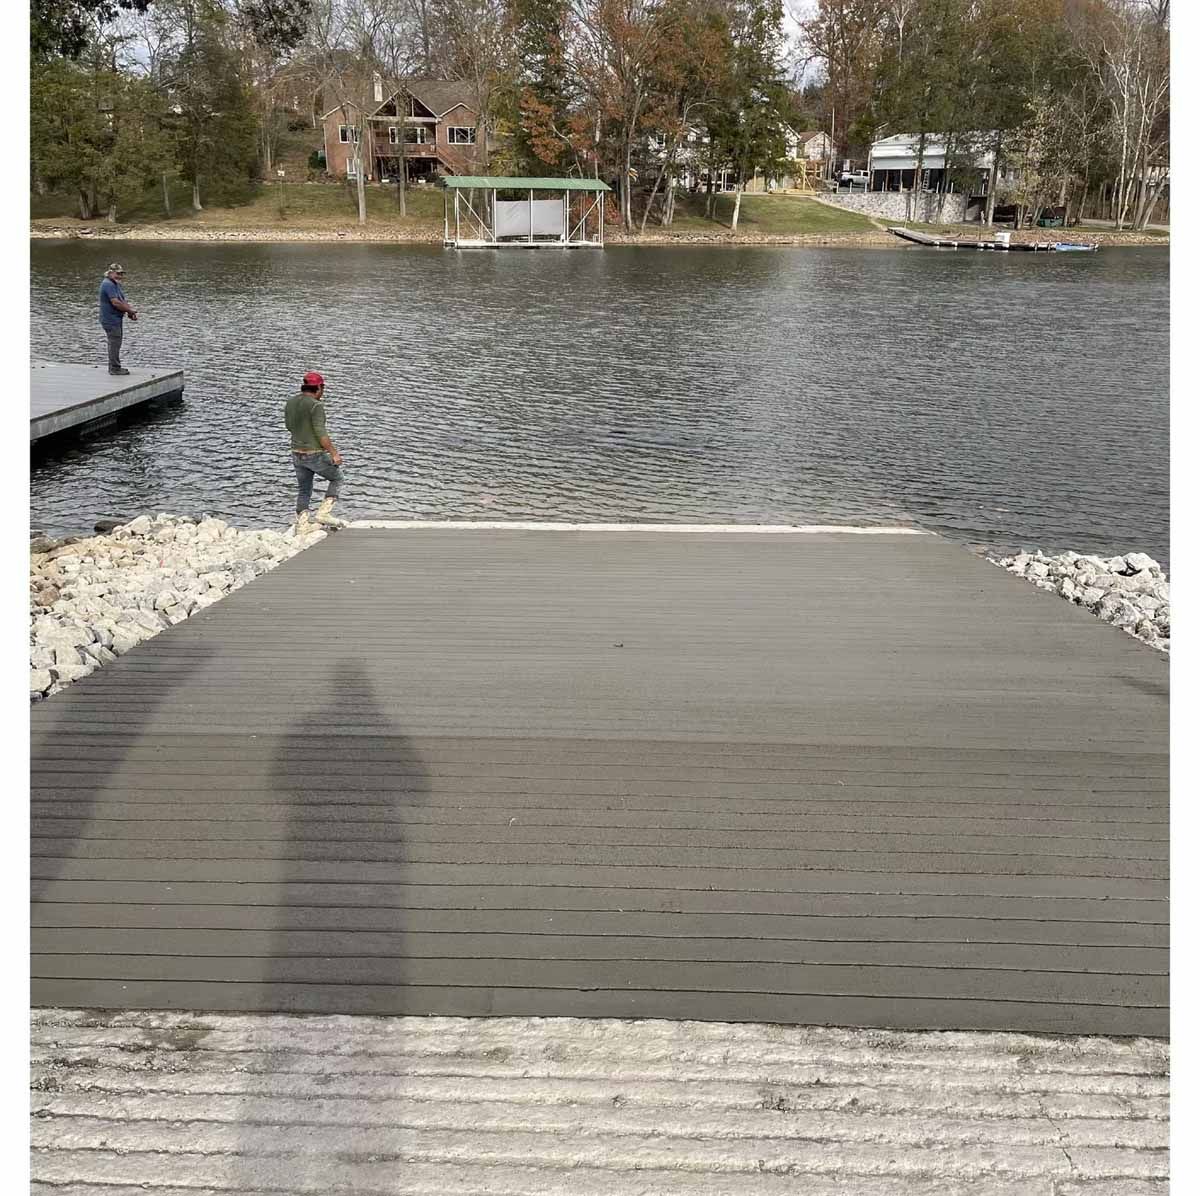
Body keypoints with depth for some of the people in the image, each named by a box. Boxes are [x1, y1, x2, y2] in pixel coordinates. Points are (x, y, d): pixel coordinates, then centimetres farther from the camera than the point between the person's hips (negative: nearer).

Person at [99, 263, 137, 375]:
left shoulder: (115, 284, 16)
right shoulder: (108, 284, -17)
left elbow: (123, 300, 14)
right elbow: (116, 303, -25)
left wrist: (130, 311, -3)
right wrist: (130, 311, -17)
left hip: (116, 319, 11)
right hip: (111, 320, -11)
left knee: (114, 343, 17)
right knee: (115, 343, -7)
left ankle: (113, 366, 26)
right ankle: (115, 368, -3)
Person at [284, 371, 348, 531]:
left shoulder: (290, 402, 6)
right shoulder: (316, 405, -17)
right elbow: (320, 433, -22)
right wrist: (334, 453, -18)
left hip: (297, 453, 7)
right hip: (315, 454, -7)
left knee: (303, 490, 16)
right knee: (337, 478, 12)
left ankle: (302, 525, 16)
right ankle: (324, 513, 1)